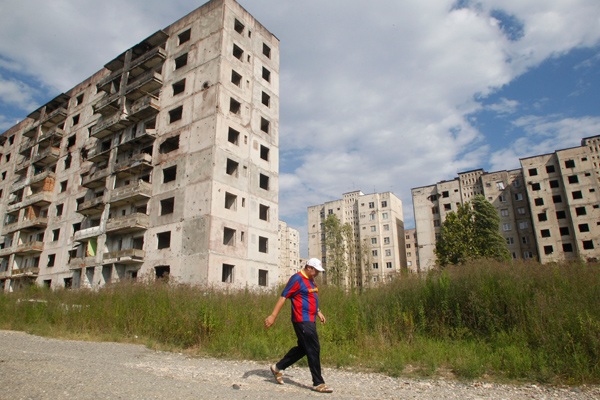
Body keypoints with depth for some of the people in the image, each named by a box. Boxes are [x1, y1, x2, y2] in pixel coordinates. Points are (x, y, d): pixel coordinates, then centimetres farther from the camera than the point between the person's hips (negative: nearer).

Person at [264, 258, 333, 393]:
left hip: (310, 320, 10)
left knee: (303, 349, 15)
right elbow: (283, 297, -16)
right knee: (314, 349, -7)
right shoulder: (297, 279, -13)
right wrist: (273, 316, -19)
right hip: (302, 320, -10)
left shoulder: (310, 281, 17)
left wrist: (318, 312, 18)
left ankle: (278, 368, 27)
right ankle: (318, 383, 4)